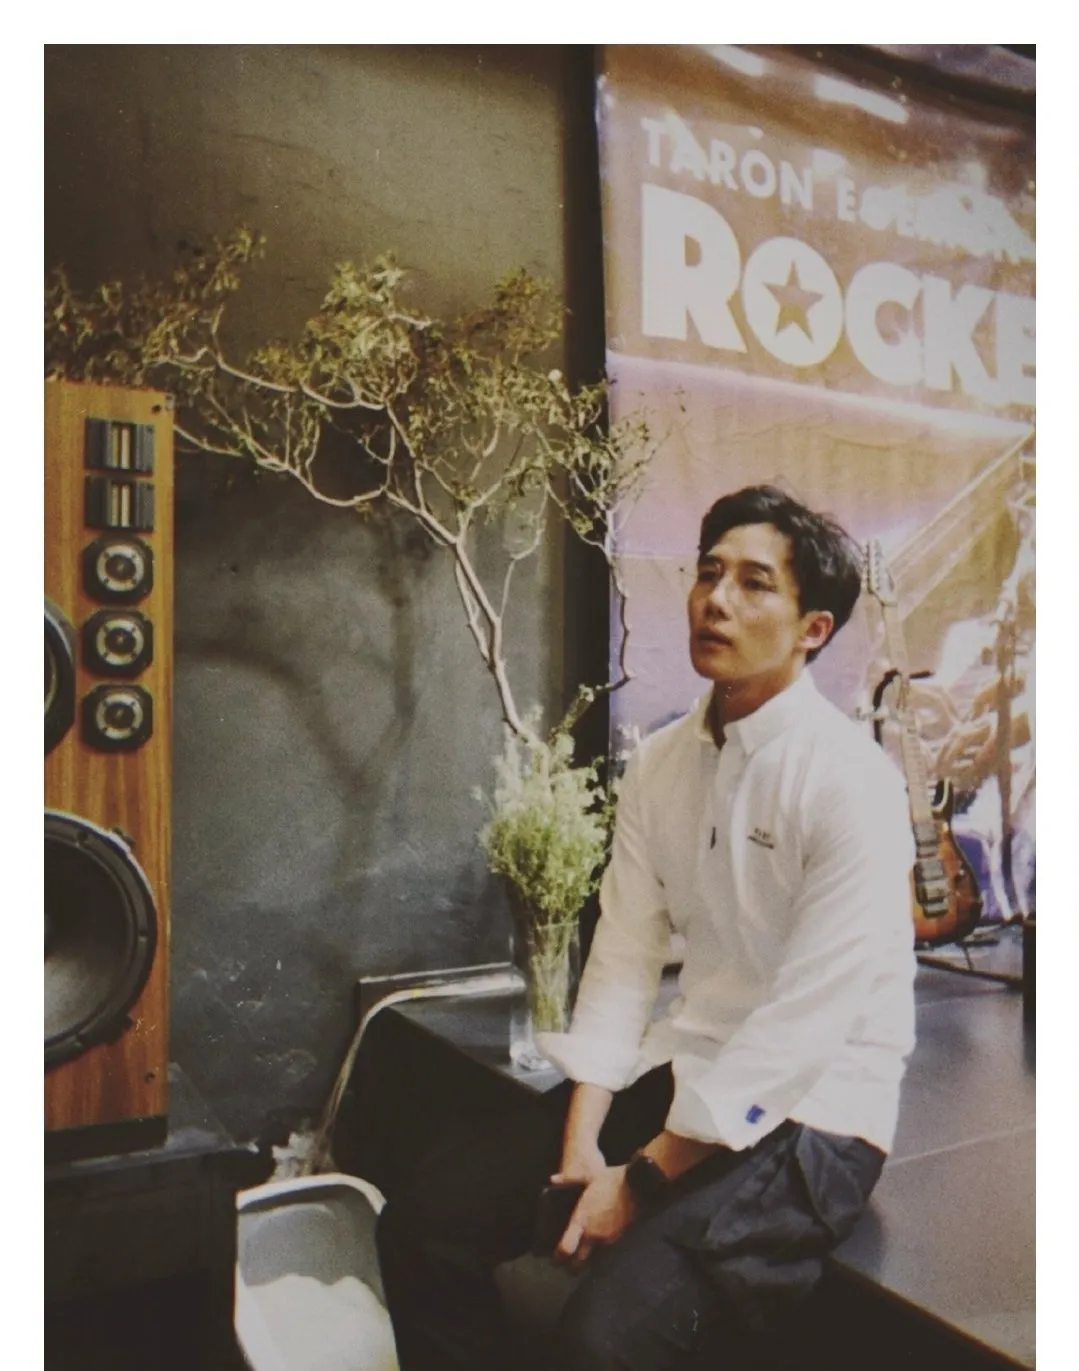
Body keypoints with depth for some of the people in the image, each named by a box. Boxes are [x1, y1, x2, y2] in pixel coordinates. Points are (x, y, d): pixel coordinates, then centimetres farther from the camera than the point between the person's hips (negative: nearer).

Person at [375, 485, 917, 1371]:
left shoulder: (851, 780, -17)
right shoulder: (660, 763, 3)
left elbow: (807, 1021, -20)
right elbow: (624, 959, 2)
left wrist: (643, 1179, -17)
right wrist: (581, 1144, -9)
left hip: (810, 1111, -6)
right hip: (681, 1072, 6)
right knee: (425, 1223, -3)